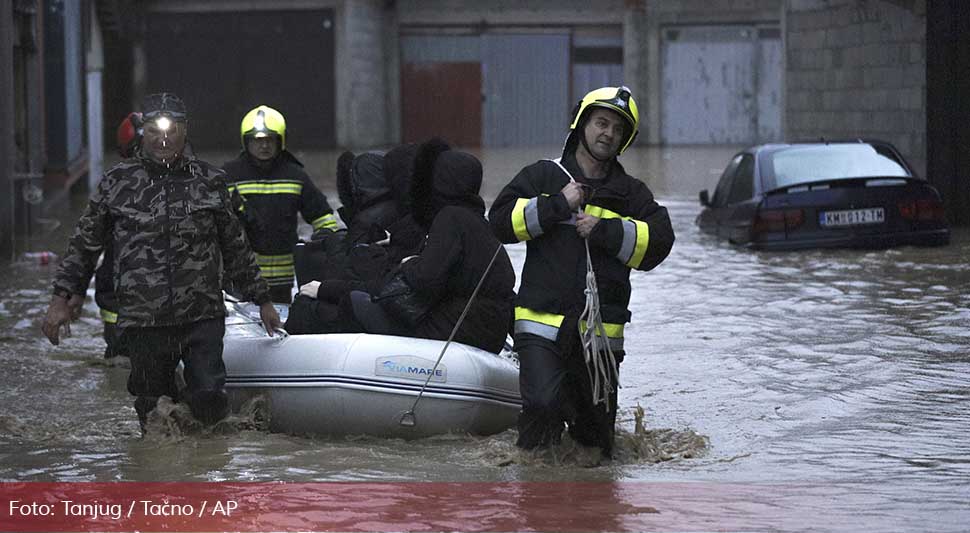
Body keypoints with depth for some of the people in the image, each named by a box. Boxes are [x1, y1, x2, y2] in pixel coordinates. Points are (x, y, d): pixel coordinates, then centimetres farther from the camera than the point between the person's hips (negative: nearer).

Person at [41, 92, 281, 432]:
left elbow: (236, 249, 17)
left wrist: (262, 300, 20)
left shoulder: (210, 182, 8)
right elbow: (84, 245, 11)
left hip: (203, 318, 0)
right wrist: (61, 298, 5)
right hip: (143, 324, 0)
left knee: (210, 404, -14)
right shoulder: (117, 183, 5)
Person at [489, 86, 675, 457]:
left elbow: (658, 242, 0)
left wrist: (606, 231, -11)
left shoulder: (632, 194, 14)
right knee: (543, 404, -21)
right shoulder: (542, 176, 9)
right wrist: (557, 205, -9)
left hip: (601, 332, 3)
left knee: (596, 425, 7)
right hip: (541, 325, -2)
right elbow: (502, 220, -1)